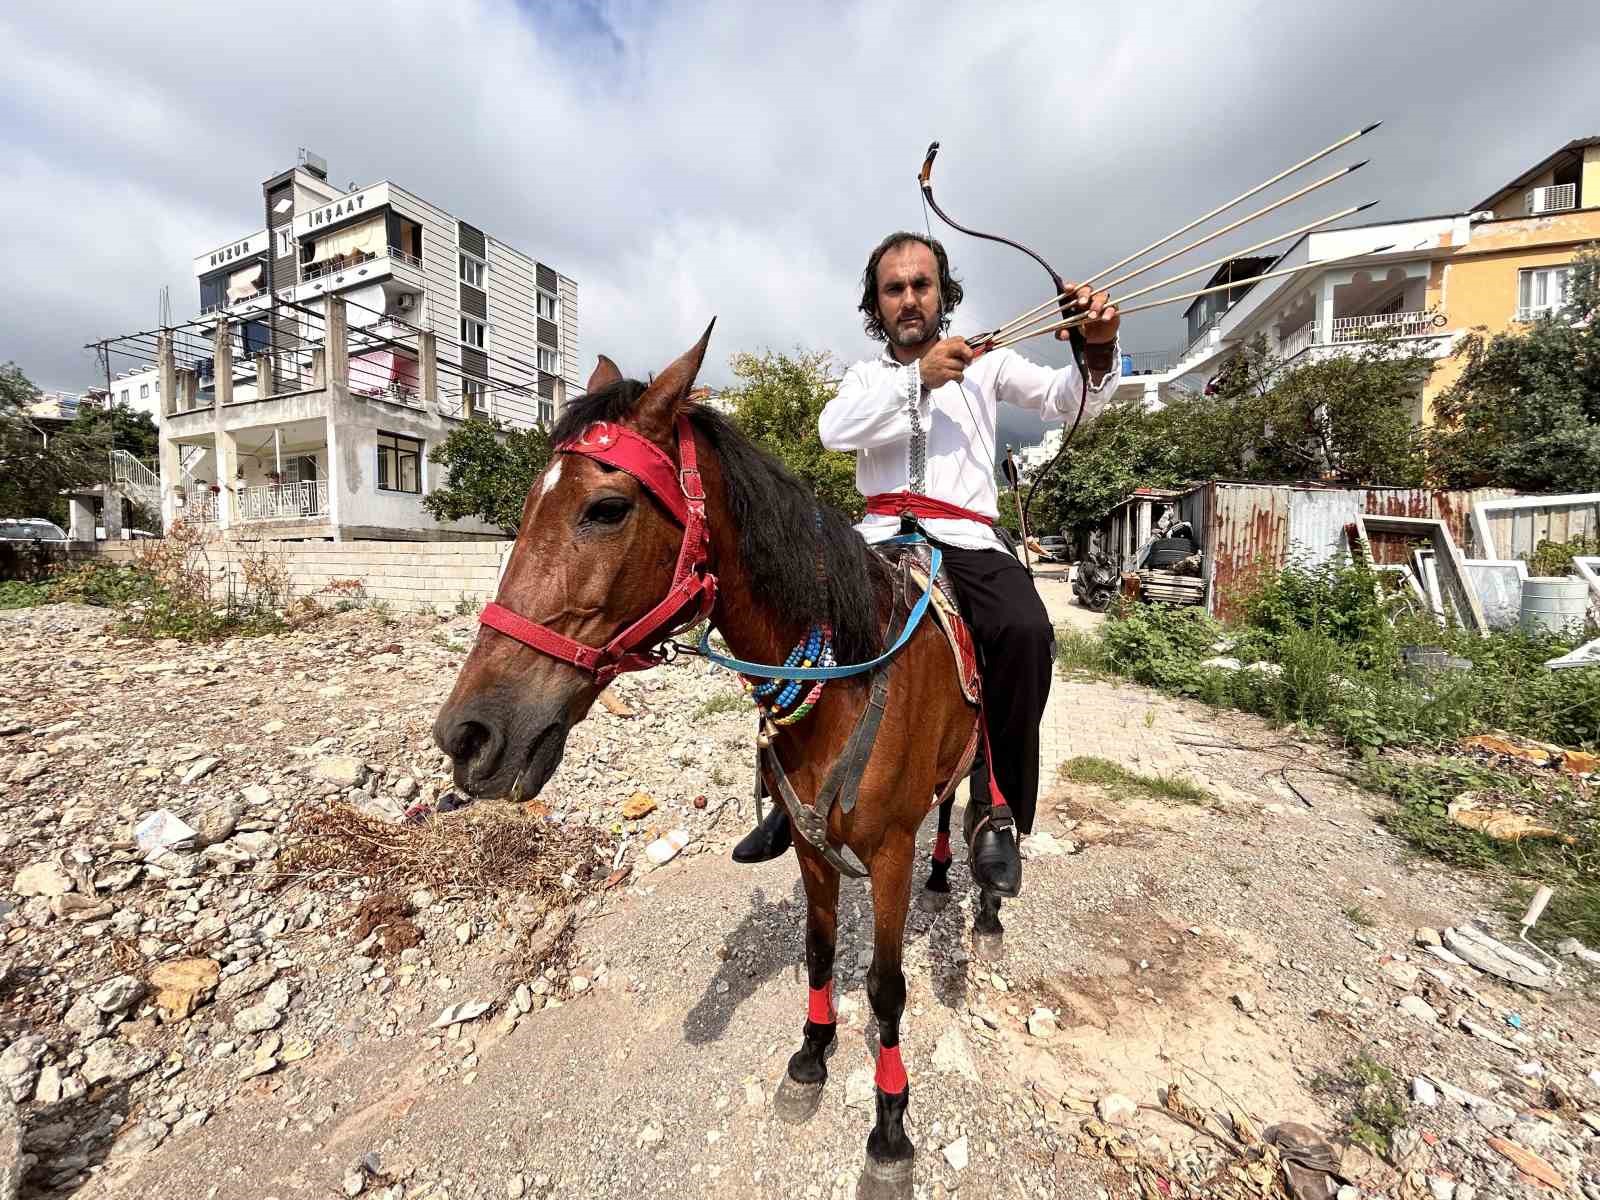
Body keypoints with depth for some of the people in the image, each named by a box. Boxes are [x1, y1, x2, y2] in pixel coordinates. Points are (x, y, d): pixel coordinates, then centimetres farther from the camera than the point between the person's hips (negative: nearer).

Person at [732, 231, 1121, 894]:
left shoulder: (984, 363, 15)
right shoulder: (866, 376, 19)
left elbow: (1065, 398, 3)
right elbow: (834, 430, -3)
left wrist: (1096, 350, -19)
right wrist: (918, 376, -11)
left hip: (966, 540, -1)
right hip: (880, 537, 2)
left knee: (1026, 632, -31)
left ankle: (998, 807, -10)